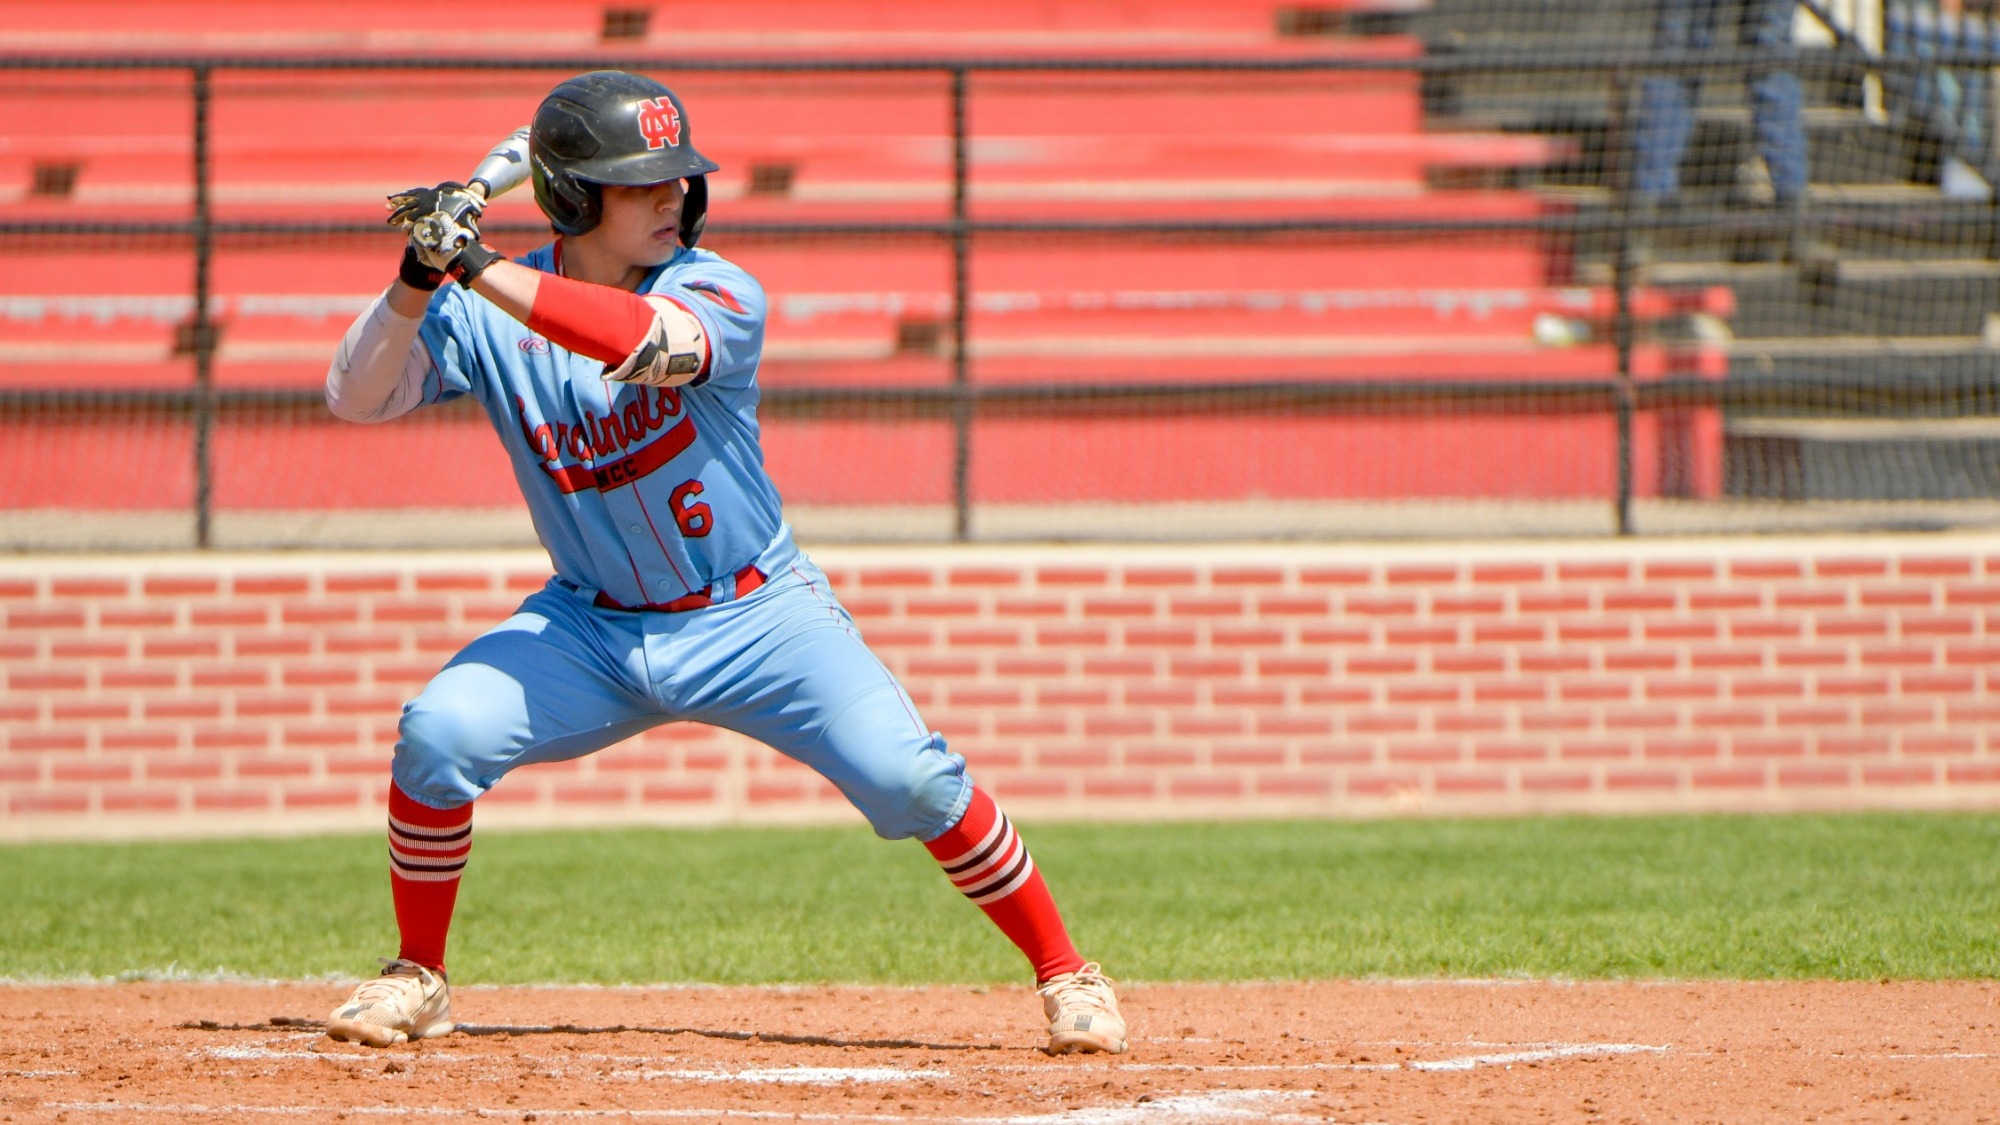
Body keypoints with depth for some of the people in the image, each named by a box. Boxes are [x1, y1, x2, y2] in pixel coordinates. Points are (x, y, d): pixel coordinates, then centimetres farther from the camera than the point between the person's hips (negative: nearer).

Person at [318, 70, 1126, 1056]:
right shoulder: (485, 317, -6)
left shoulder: (720, 296, -16)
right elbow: (356, 397, -14)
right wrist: (418, 281, -31)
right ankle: (416, 980, 1)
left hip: (755, 619, -2)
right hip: (591, 628, 2)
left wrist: (477, 269, -43)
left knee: (909, 778, -20)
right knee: (438, 736, -21)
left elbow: (648, 343, -38)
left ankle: (1065, 976, -1)